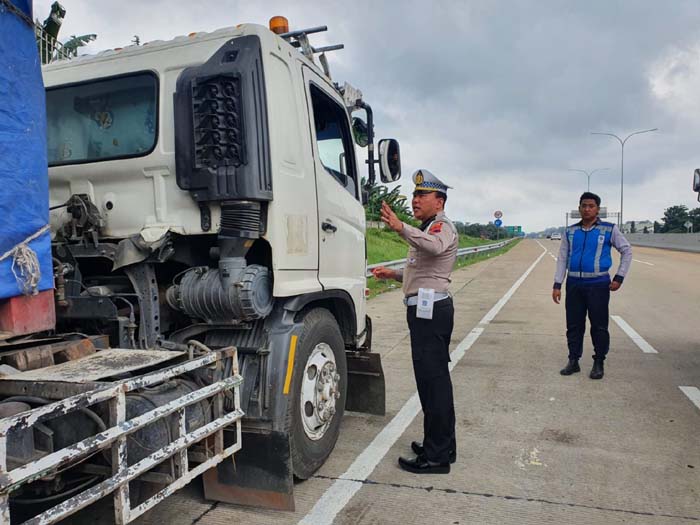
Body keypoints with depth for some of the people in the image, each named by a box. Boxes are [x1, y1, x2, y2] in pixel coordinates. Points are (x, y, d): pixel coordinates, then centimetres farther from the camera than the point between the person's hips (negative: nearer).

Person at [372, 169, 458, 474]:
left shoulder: (442, 226, -9)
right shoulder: (429, 229, 24)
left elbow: (434, 246, -36)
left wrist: (400, 228, -51)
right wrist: (393, 274, 21)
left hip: (430, 309, -11)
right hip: (427, 309, 11)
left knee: (431, 380, -9)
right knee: (436, 379, 16)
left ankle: (436, 457, -2)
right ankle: (443, 445, 28)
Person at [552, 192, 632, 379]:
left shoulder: (609, 229, 0)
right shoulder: (570, 231, 8)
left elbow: (627, 251, 6)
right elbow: (562, 258, 8)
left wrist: (619, 277, -2)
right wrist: (557, 285, 2)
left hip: (598, 285, -3)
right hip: (574, 284, 3)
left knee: (599, 326, 2)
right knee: (573, 325, 8)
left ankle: (598, 364, 16)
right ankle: (573, 361, 19)